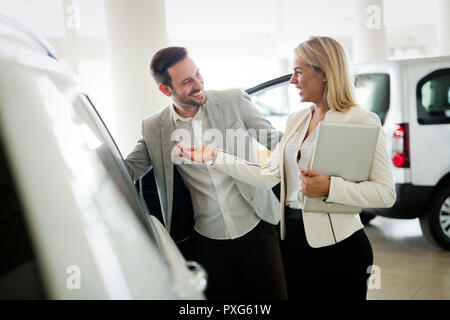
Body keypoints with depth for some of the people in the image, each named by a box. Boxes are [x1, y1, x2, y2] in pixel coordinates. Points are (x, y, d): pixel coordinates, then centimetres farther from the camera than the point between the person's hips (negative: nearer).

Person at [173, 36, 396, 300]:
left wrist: (330, 188, -25)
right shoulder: (297, 120, 12)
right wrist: (215, 157, 0)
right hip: (292, 240, 6)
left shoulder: (361, 121, -10)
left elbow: (386, 193, -15)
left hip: (338, 247, -6)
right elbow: (268, 175, 5)